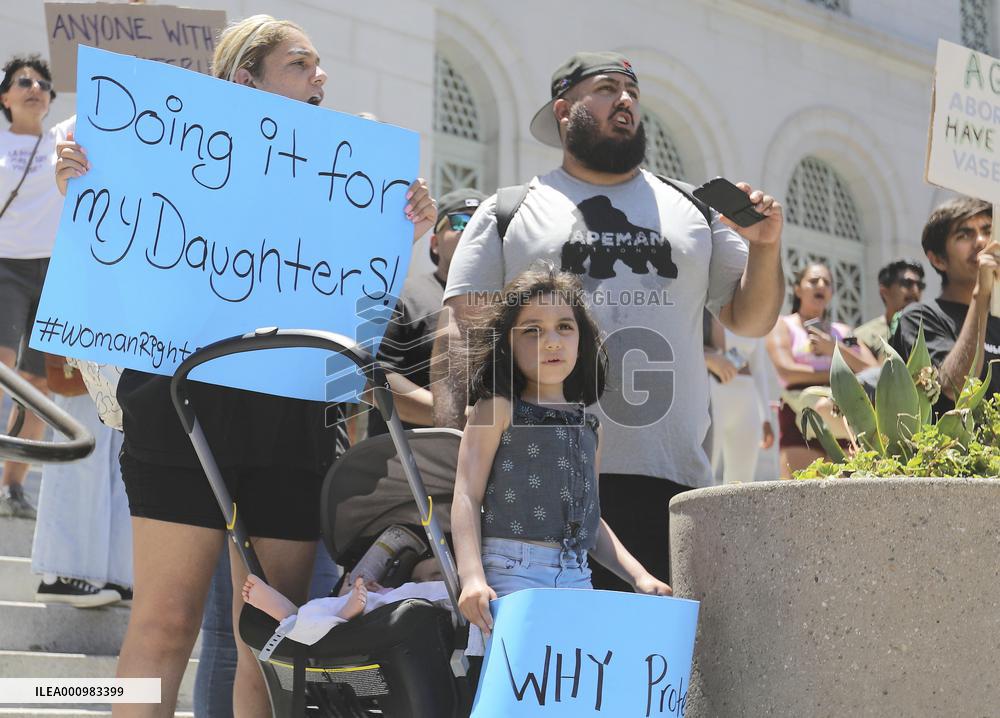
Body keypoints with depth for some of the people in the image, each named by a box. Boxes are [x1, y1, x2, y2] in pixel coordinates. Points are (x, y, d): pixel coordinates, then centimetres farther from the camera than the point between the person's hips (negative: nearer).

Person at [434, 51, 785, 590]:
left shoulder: (693, 210, 19)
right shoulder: (508, 213, 11)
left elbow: (750, 320, 22)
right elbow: (459, 332, 4)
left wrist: (765, 247, 2)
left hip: (670, 481, 2)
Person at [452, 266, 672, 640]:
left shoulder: (589, 426, 19)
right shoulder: (498, 409, 4)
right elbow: (467, 497, -5)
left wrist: (639, 576, 14)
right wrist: (472, 577, -19)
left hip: (577, 580, 5)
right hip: (512, 573, -5)